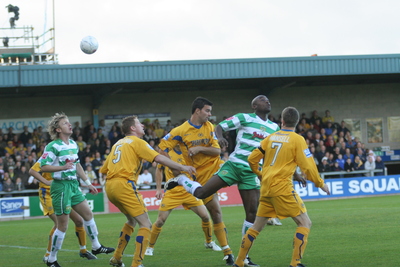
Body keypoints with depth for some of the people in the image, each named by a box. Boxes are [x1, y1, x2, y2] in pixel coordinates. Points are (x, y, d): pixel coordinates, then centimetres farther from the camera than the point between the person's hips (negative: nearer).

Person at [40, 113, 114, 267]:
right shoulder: (53, 146, -15)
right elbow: (43, 167, -19)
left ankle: (96, 246, 31)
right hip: (61, 186, -8)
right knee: (63, 224, -5)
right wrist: (63, 167, -31)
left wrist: (88, 183, 23)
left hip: (73, 185, 8)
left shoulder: (73, 144, 11)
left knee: (88, 214, 15)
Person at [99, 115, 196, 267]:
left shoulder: (118, 144, 23)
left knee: (132, 220, 27)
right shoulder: (137, 142, 2)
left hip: (109, 186, 8)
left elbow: (103, 171, 23)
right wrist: (182, 168, -9)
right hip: (124, 185, -8)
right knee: (146, 224, -5)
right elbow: (158, 158, -10)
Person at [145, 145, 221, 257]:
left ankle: (209, 242, 20)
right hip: (171, 193, -1)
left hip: (189, 192, 1)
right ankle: (150, 247, 13)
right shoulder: (166, 153, -4)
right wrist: (158, 189, 6)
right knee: (160, 221, -5)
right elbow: (159, 170, 10)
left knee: (205, 216, -4)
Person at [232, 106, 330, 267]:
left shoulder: (271, 137, 11)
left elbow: (252, 159, 14)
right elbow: (308, 167, -8)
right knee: (305, 223, -1)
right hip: (282, 188, -6)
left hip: (266, 189, 6)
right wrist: (320, 184, 5)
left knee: (257, 227, 17)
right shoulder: (297, 139, -4)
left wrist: (259, 174, 34)